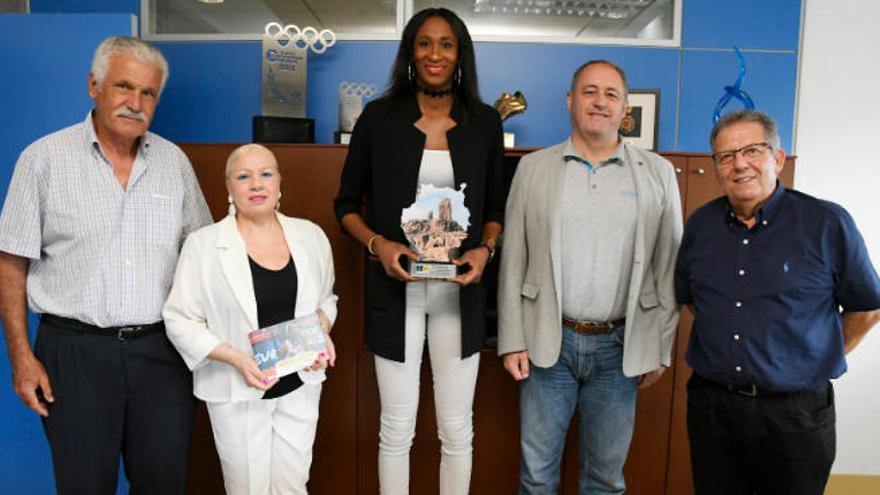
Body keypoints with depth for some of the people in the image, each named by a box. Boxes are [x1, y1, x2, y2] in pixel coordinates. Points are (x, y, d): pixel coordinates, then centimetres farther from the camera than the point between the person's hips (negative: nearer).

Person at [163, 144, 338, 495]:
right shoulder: (203, 244, -10)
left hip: (300, 385, 3)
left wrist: (321, 332, -7)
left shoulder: (310, 236, 1)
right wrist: (236, 358, -19)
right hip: (237, 389, -2)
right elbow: (180, 320, -8)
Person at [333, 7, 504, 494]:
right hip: (395, 289, -1)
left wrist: (485, 249, -9)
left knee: (456, 427, 11)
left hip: (458, 290, 1)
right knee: (397, 426, 10)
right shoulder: (378, 117, -1)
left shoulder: (484, 122, 3)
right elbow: (346, 204, 4)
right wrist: (378, 244, -14)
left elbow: (495, 207, 11)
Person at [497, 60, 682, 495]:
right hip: (548, 342, 0)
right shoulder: (533, 167, 2)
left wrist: (660, 349, 2)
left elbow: (668, 267, 3)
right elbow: (513, 260, 2)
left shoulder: (657, 173, 2)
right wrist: (512, 341, -1)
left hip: (620, 346, 1)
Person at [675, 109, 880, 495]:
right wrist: (723, 340, 11)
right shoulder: (700, 225, 3)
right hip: (710, 405, 3)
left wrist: (819, 360, 5)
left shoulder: (828, 223, -8)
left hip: (796, 412, -3)